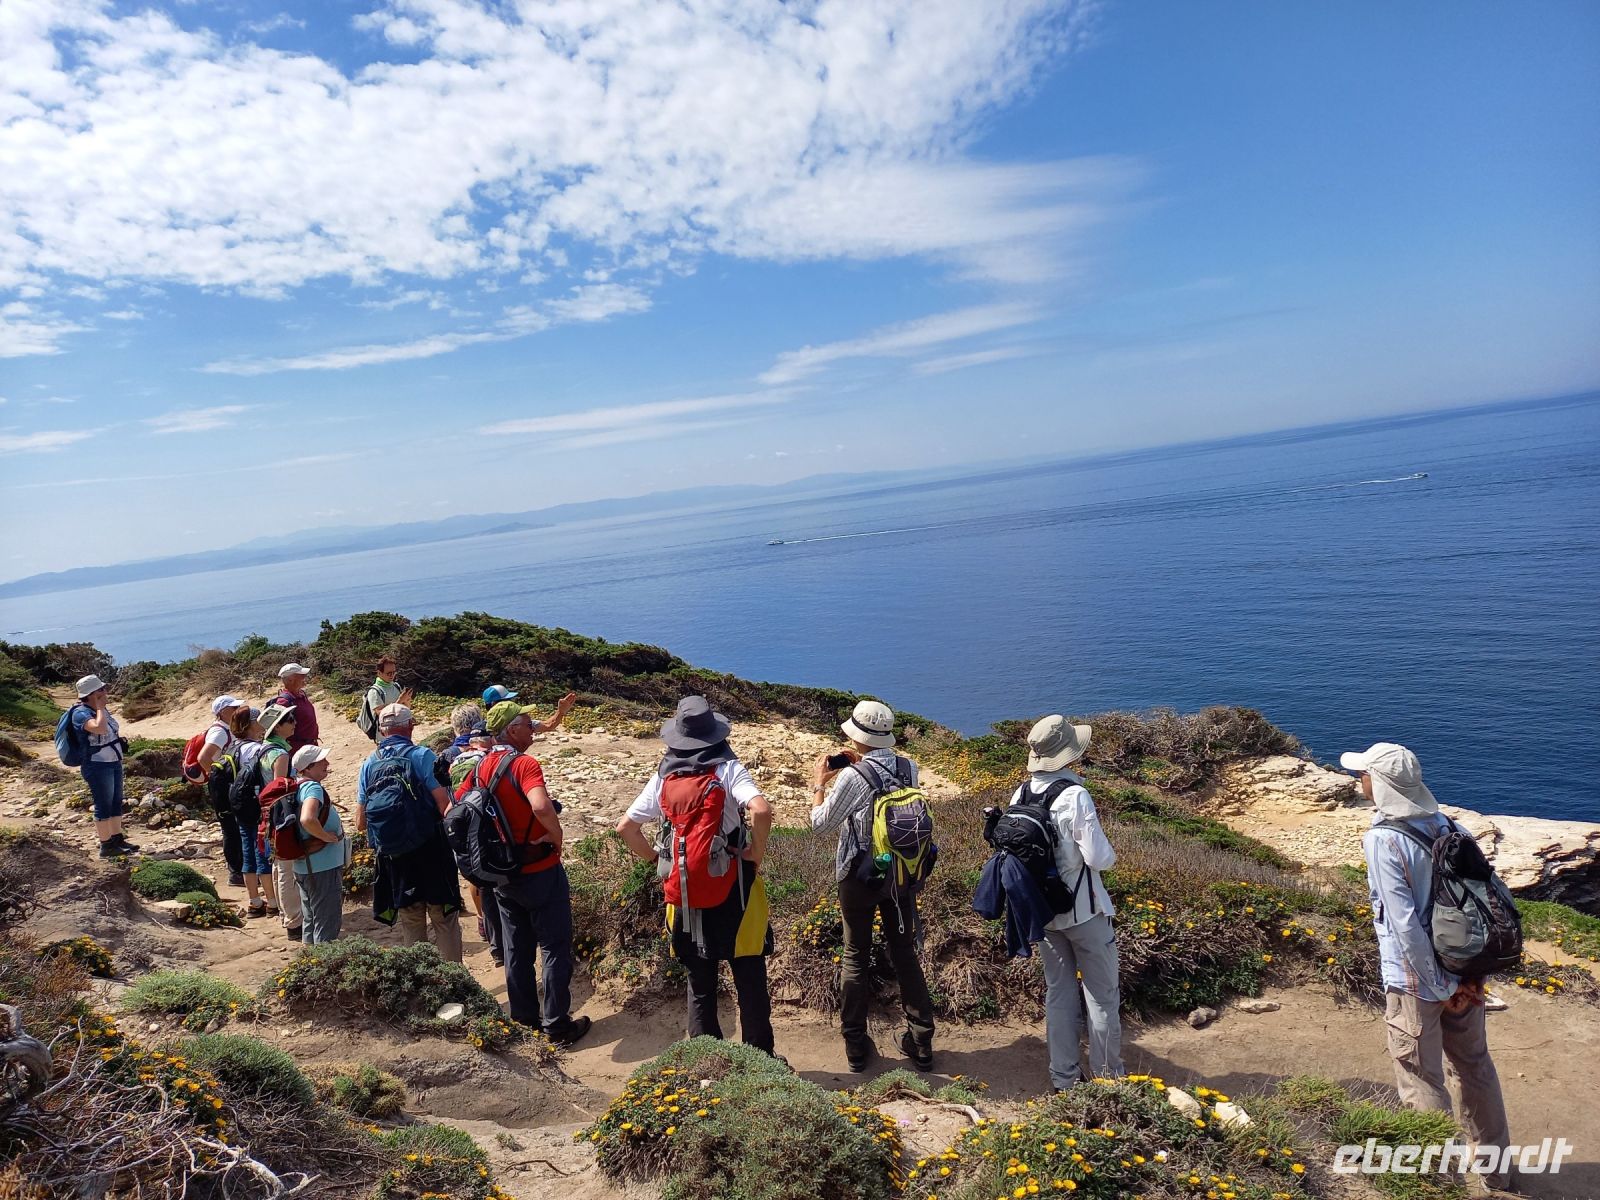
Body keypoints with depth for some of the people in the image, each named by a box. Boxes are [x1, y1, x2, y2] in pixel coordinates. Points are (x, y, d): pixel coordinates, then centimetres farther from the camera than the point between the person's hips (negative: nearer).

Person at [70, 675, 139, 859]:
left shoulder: (100, 709, 9)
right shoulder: (81, 713, -17)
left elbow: (114, 729, 27)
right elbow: (100, 728, -35)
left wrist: (121, 738, 10)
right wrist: (100, 707, -22)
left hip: (114, 763, 9)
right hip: (98, 767, -9)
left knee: (116, 802, 14)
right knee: (104, 806, -2)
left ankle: (117, 839, 23)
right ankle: (106, 846, 5)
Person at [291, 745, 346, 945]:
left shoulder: (297, 787, 8)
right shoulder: (313, 788, -21)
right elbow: (307, 819, -39)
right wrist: (328, 836, -23)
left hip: (303, 866, 9)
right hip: (323, 867, -9)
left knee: (311, 920, 21)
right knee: (328, 923, 0)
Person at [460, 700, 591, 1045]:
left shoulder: (481, 767, 2)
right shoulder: (524, 764, -22)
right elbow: (542, 807, -38)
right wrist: (557, 836, -20)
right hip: (539, 870, -7)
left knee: (517, 948, 17)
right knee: (555, 948, 5)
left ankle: (524, 1018, 27)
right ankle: (557, 1025, 10)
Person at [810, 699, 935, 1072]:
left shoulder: (852, 777, -22)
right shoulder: (909, 769, -7)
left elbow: (821, 823, -11)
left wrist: (819, 783, 2)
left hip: (859, 877, -4)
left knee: (856, 958, 12)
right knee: (905, 954, 16)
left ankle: (856, 1047, 20)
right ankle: (921, 1044, 23)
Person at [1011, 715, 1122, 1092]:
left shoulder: (1020, 795, -6)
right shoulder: (1075, 796, -24)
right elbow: (1099, 858, -23)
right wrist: (1109, 851, -2)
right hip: (1084, 912, -5)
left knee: (1058, 993, 18)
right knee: (1102, 996, 13)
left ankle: (1063, 1078, 27)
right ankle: (1107, 1074, 26)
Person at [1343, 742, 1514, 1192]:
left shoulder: (1383, 840, -22)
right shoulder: (1444, 824, -1)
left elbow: (1405, 924, -21)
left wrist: (1438, 986, -10)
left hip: (1416, 981, -7)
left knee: (1422, 1084, 9)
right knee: (1475, 1067, 23)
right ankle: (1497, 1169, 40)